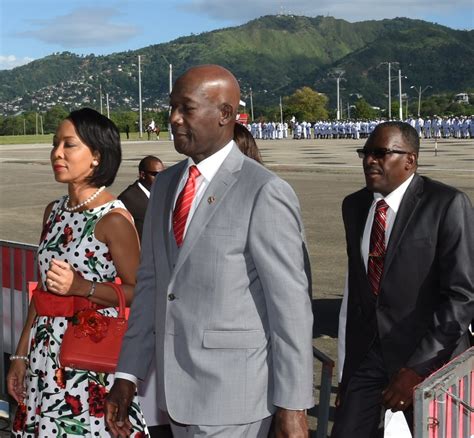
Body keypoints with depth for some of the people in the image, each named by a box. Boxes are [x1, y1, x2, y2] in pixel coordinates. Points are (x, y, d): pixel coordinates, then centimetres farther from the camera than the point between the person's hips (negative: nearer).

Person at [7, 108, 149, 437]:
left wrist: (82, 287, -23)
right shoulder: (55, 211, 9)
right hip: (47, 353, 7)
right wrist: (22, 354, 14)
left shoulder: (113, 218, -13)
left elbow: (138, 293, -12)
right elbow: (44, 290, 14)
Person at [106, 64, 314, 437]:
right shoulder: (165, 185, 8)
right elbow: (150, 283, 11)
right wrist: (127, 375, 7)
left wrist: (293, 407, -13)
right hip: (176, 389, 7)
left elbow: (291, 304, -14)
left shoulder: (265, 193, -14)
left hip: (232, 395, -6)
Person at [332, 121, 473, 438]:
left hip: (429, 356, -4)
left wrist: (418, 367, -19)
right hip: (366, 353, 4)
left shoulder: (447, 204, -12)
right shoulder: (354, 206, 6)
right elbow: (355, 287, 11)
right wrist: (347, 369, 10)